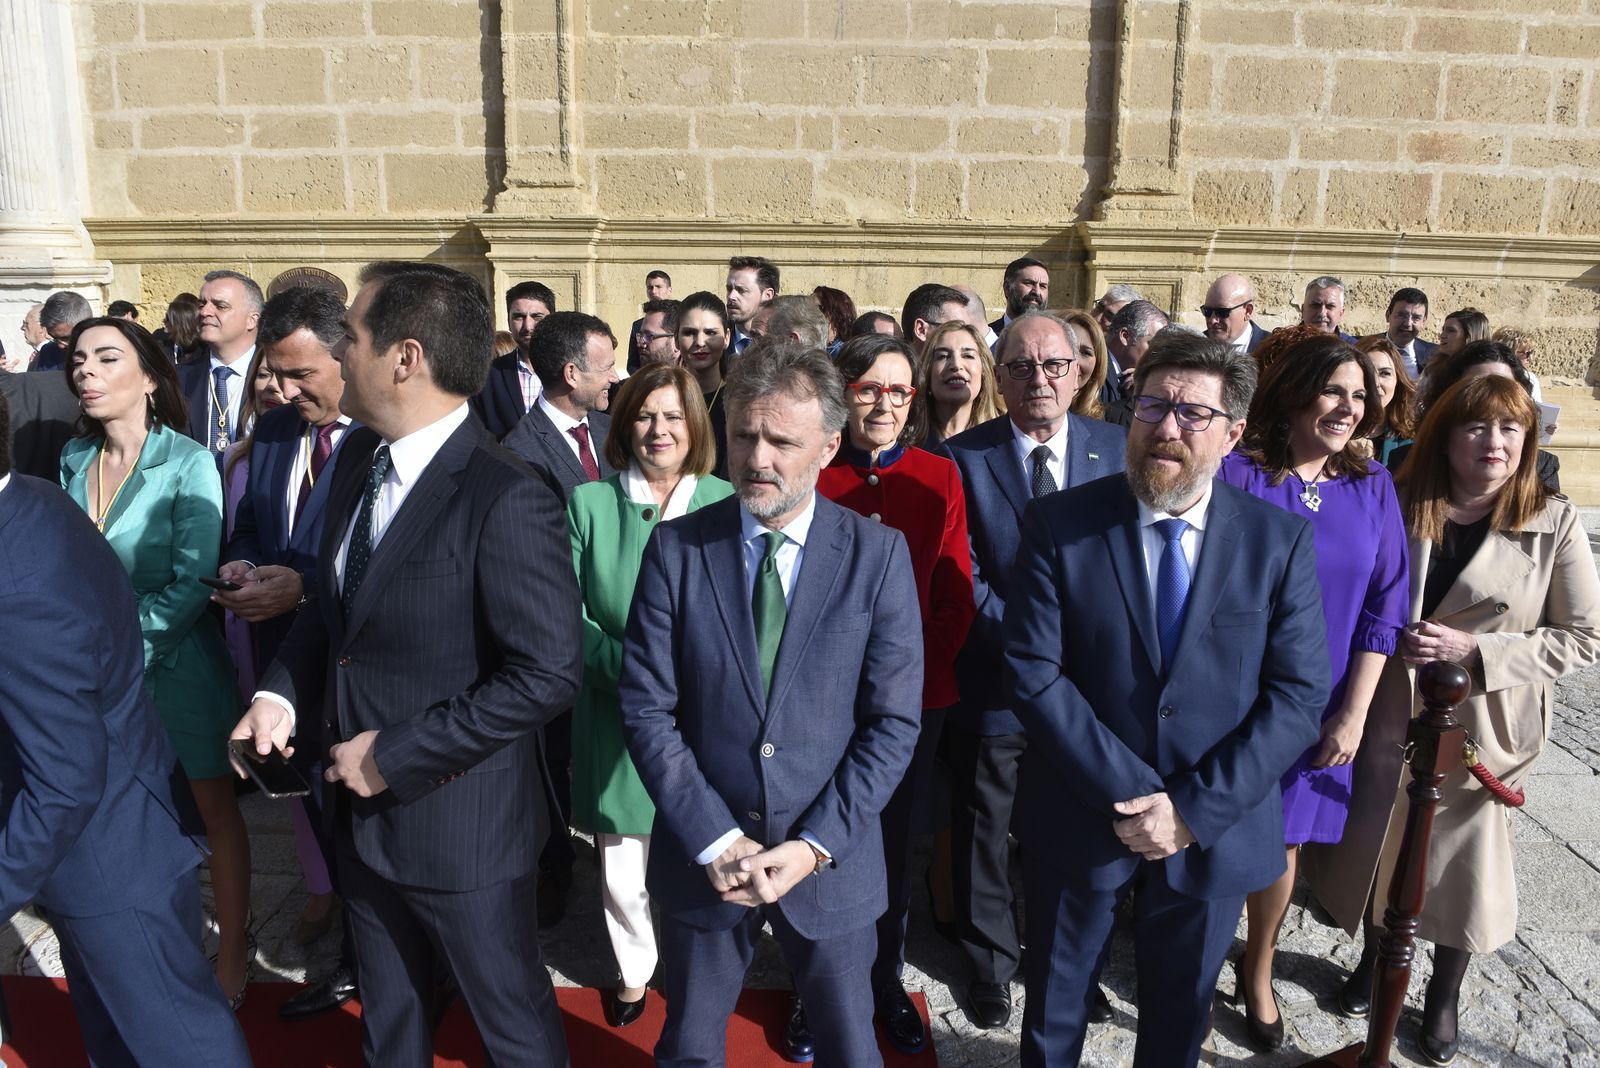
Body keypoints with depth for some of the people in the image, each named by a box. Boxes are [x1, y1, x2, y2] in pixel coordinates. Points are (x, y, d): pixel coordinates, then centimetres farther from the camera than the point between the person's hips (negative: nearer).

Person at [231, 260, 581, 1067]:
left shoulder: (506, 500, -26)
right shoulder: (358, 457, 1)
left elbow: (547, 673, -26)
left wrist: (394, 755, -22)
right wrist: (280, 692, -4)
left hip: (458, 821, -7)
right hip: (364, 810, 8)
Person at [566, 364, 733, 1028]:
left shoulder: (726, 502, 1)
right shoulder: (589, 502, 1)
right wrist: (627, 665, -16)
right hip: (617, 717, 0)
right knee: (621, 867, 9)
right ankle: (634, 969, 37)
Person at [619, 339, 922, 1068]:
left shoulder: (878, 555, -8)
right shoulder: (676, 548, -7)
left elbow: (893, 721, -8)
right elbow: (646, 709, -7)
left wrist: (814, 846, -14)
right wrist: (715, 841, -13)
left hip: (831, 863, 0)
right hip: (702, 858, 1)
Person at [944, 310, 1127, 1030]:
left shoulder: (1116, 450, -1)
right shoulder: (964, 456, -7)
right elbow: (965, 578, -10)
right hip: (993, 687, -1)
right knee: (983, 834, 14)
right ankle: (989, 962, 37)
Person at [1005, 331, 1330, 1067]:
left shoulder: (1282, 541, -6)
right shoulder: (1059, 524, -11)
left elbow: (1298, 695, -9)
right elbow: (1033, 674, -15)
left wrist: (1194, 808, -17)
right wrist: (1130, 796, -19)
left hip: (1215, 832, 2)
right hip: (1079, 825, -1)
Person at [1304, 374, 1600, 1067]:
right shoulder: (1400, 508, -4)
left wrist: (1474, 649, -20)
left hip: (1481, 731, -1)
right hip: (1390, 719, 2)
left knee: (1465, 866, 13)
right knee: (1377, 849, 16)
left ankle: (1443, 995, 40)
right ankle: (1375, 959, 44)